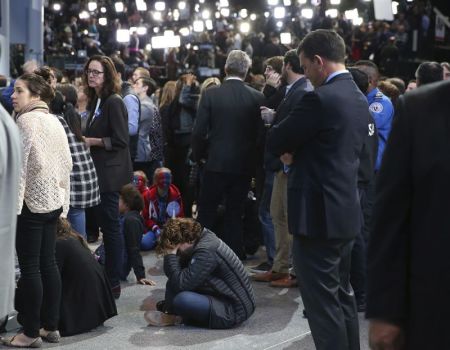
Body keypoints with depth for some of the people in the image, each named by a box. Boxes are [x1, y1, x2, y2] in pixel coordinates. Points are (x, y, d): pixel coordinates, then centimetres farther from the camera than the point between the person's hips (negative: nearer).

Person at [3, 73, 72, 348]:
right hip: (53, 201, 8)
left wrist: (12, 203, -15)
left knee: (30, 267, -2)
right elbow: (66, 163, 14)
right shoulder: (54, 120, 12)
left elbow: (20, 164, -17)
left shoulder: (26, 119, -12)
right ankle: (51, 326, 16)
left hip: (31, 202, -8)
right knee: (48, 263, 11)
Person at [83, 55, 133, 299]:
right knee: (105, 225, 14)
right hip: (100, 172, 9)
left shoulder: (114, 102, -15)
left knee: (110, 226, -3)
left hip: (110, 173, -9)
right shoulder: (97, 101, 13)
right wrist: (85, 140, 5)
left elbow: (120, 141, -20)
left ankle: (113, 283, 4)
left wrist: (91, 141, -16)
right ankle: (107, 276, 24)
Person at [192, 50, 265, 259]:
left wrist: (198, 155, 8)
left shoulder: (211, 94, -7)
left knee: (206, 213, 9)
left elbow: (199, 131, -8)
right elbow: (261, 132, -2)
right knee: (235, 214, 11)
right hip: (244, 165, 2)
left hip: (216, 163, -2)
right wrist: (253, 159, 12)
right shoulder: (257, 98, -4)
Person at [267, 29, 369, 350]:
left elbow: (275, 142, -11)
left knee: (323, 302, -3)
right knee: (342, 295, 19)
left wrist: (290, 149, 8)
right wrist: (298, 151, 6)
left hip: (319, 214, -10)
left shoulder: (320, 98, -18)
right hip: (346, 211, 10)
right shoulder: (359, 98, 11)